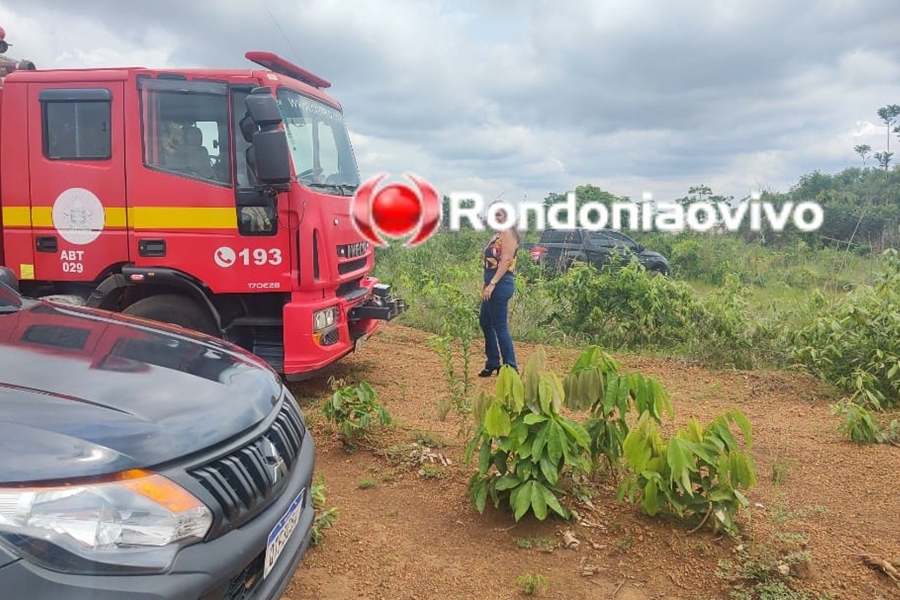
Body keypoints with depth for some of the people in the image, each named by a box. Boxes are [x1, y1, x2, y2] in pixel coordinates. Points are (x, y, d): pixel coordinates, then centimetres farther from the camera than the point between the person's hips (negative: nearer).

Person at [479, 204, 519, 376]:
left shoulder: (507, 233, -10)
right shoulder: (498, 234, 17)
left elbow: (506, 261, -19)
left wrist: (492, 284, -23)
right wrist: (486, 284, 16)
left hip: (501, 284, -10)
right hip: (494, 283, 10)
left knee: (500, 326, -7)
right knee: (485, 322, 17)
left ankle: (511, 368, 0)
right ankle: (493, 363, 27)